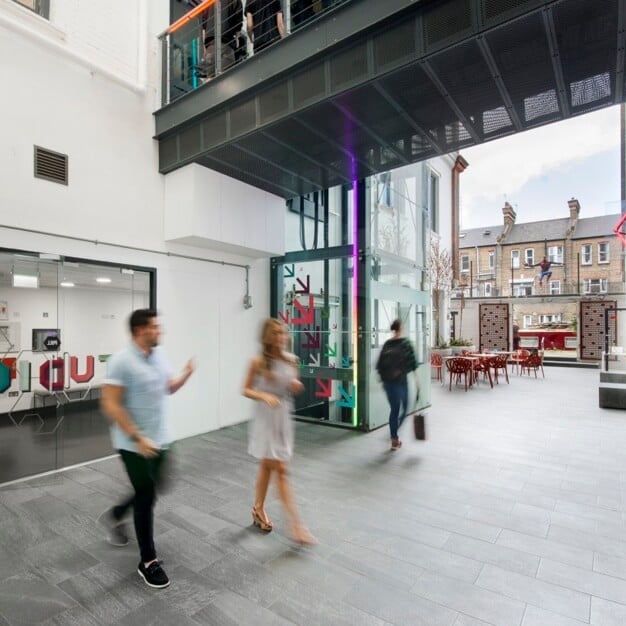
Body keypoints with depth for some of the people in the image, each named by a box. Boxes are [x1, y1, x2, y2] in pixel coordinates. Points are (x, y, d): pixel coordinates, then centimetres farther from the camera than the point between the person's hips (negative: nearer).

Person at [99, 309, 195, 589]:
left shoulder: (160, 354, 2)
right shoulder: (122, 361, -21)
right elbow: (110, 405, -22)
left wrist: (186, 375, -7)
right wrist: (138, 438, -25)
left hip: (159, 439, 8)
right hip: (134, 443, -7)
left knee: (151, 489, 21)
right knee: (147, 497, 2)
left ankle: (115, 515, 48)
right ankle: (148, 561, 21)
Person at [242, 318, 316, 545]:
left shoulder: (291, 360, -1)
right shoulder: (258, 362, -14)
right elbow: (246, 390, -6)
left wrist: (297, 386, -11)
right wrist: (264, 396, -23)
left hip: (284, 417, 5)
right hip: (266, 418, -5)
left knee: (268, 466, 20)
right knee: (280, 470, -2)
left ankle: (258, 509, 41)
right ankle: (295, 524, 9)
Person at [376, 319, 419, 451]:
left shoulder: (386, 344, 5)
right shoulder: (405, 343, -6)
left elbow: (379, 364, 6)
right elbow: (412, 361, -9)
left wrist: (383, 379, 16)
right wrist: (416, 378, -2)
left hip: (388, 380, 4)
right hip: (400, 379, -3)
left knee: (394, 409, 11)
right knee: (404, 407, 13)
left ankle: (394, 438, 13)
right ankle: (394, 435, 7)